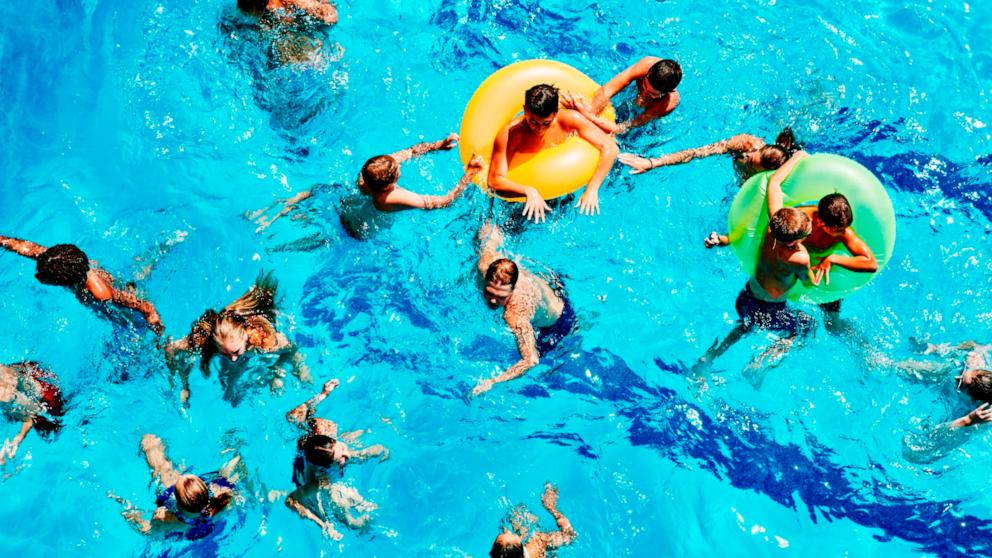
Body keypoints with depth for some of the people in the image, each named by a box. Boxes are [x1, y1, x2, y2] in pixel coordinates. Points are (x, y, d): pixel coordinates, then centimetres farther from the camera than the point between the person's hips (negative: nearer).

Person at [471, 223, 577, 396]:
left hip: (557, 322, -5)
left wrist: (492, 382, -53)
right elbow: (489, 228, -17)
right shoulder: (487, 264, -35)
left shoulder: (516, 315, -52)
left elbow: (531, 361, -52)